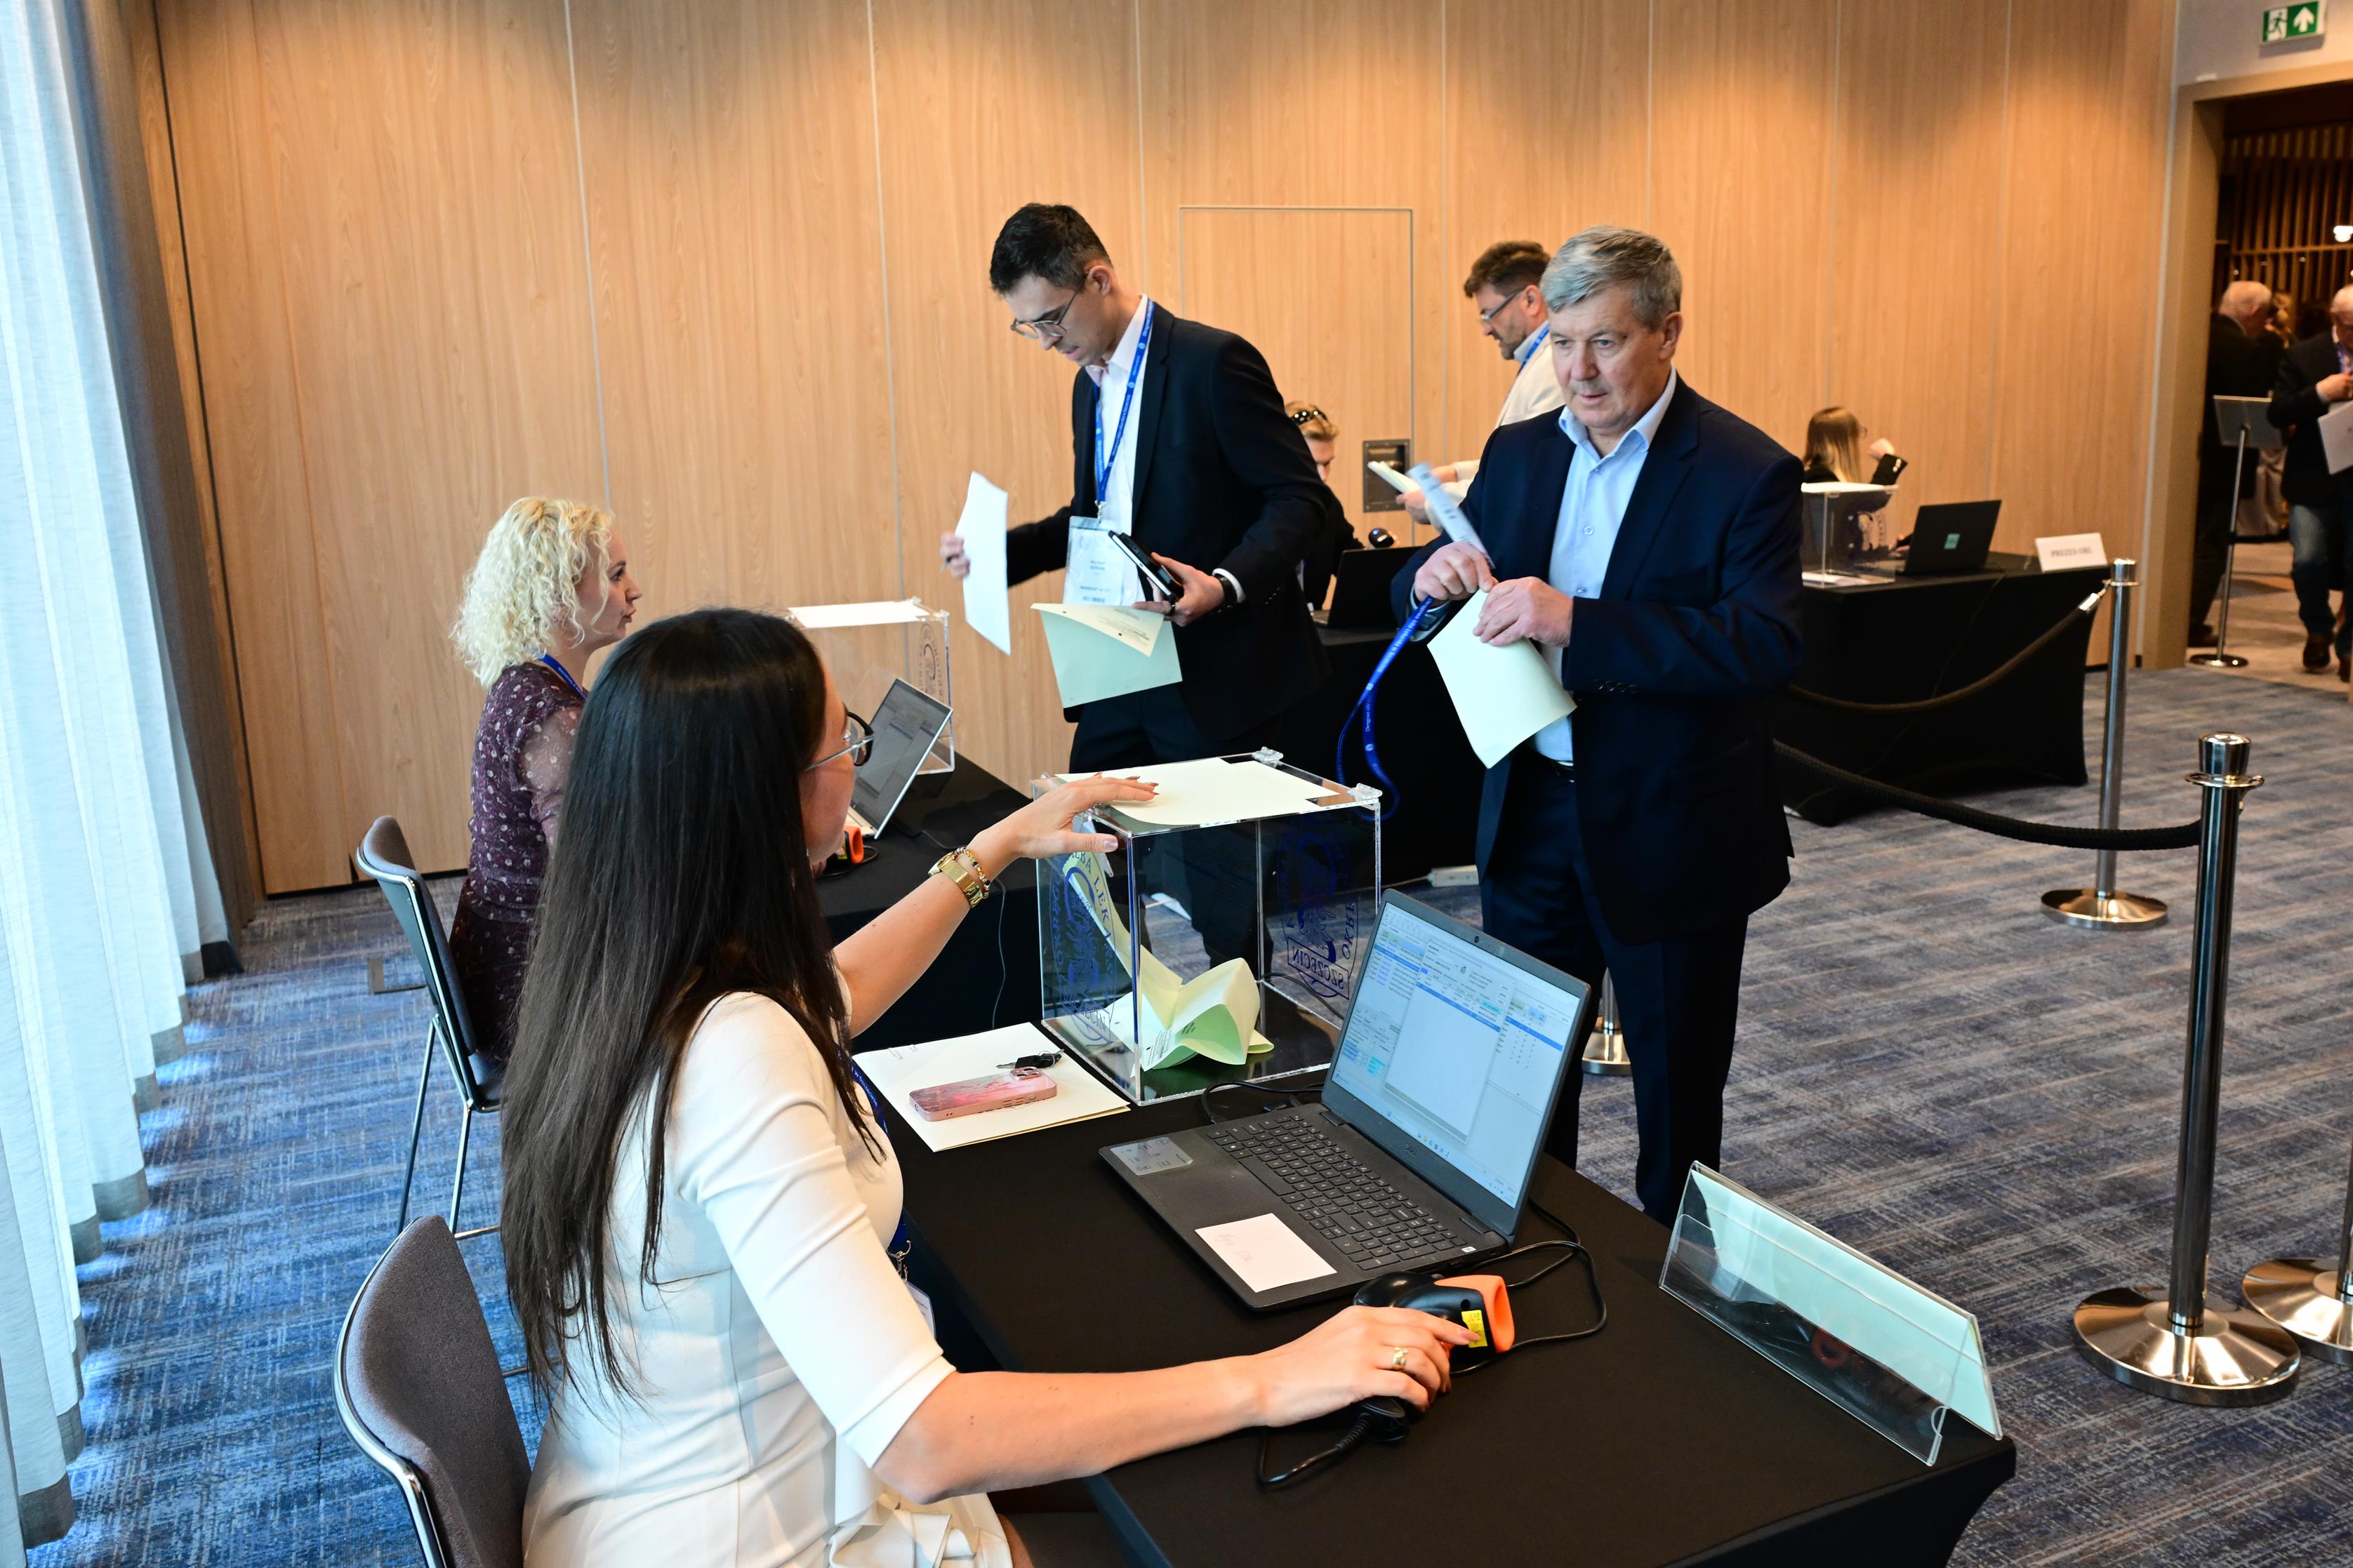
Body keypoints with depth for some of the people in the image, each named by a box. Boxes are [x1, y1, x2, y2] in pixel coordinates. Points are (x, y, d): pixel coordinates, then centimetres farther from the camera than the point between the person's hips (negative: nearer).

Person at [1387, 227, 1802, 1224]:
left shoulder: (1745, 471, -13)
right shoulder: (1518, 452, 5)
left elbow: (1767, 646, -25)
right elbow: (1415, 599, 9)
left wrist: (1578, 621, -33)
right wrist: (1434, 576, -16)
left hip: (1668, 833, -4)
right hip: (1530, 811, 5)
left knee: (1676, 1087, 13)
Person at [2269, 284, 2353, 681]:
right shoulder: (2302, 357, 1)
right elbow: (2278, 413, -7)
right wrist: (2321, 392, -20)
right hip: (2314, 480, -2)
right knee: (2308, 561, -11)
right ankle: (2319, 629, 18)